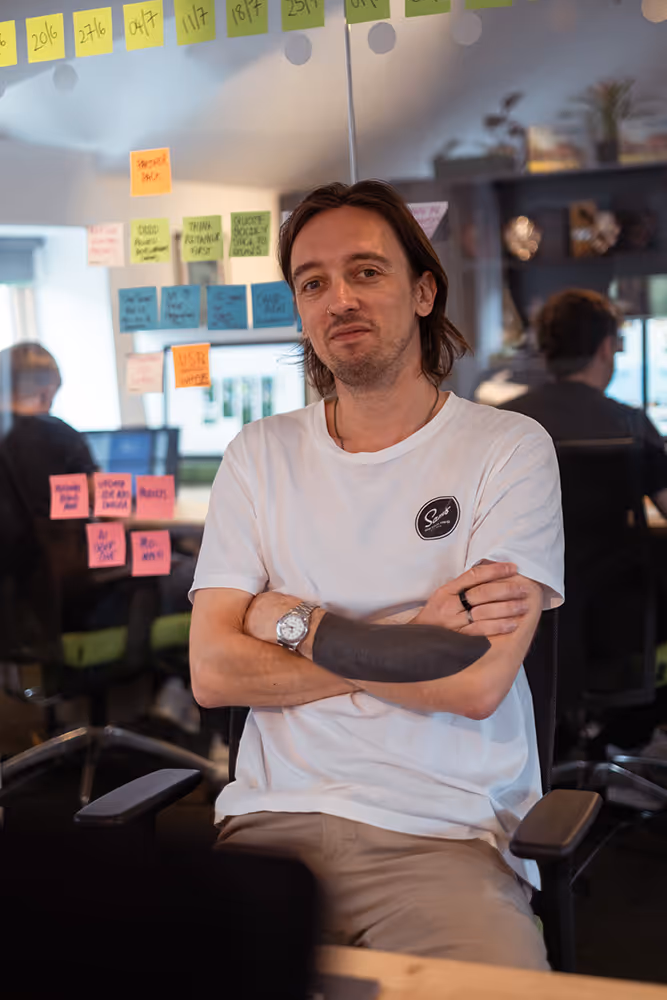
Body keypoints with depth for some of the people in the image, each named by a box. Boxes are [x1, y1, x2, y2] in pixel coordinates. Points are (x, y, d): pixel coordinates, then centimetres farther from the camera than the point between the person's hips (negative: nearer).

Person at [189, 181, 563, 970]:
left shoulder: (509, 449, 0)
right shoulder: (259, 455, 10)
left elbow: (477, 684, -12)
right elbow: (212, 672, -1)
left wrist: (299, 625, -4)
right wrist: (411, 645, -7)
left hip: (446, 835, -2)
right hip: (272, 819, 3)